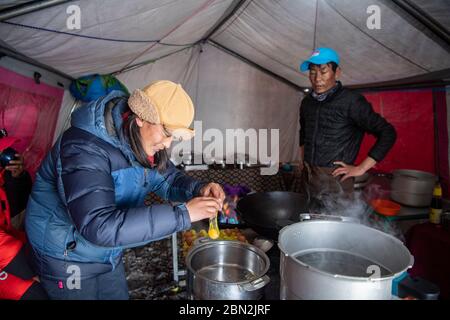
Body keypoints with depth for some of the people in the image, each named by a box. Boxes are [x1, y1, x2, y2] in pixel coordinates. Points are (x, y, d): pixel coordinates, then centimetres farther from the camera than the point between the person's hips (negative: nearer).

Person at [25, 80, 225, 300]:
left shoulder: (142, 143, -9)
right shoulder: (85, 148, -34)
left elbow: (167, 178, 3)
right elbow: (100, 226, -42)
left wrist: (198, 190, -20)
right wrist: (182, 213, -43)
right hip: (67, 258, -6)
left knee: (119, 295, 21)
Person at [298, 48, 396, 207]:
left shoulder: (351, 101, -10)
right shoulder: (307, 102, 9)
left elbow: (388, 133, -11)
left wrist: (361, 168, -12)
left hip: (334, 182, -5)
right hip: (307, 178, 6)